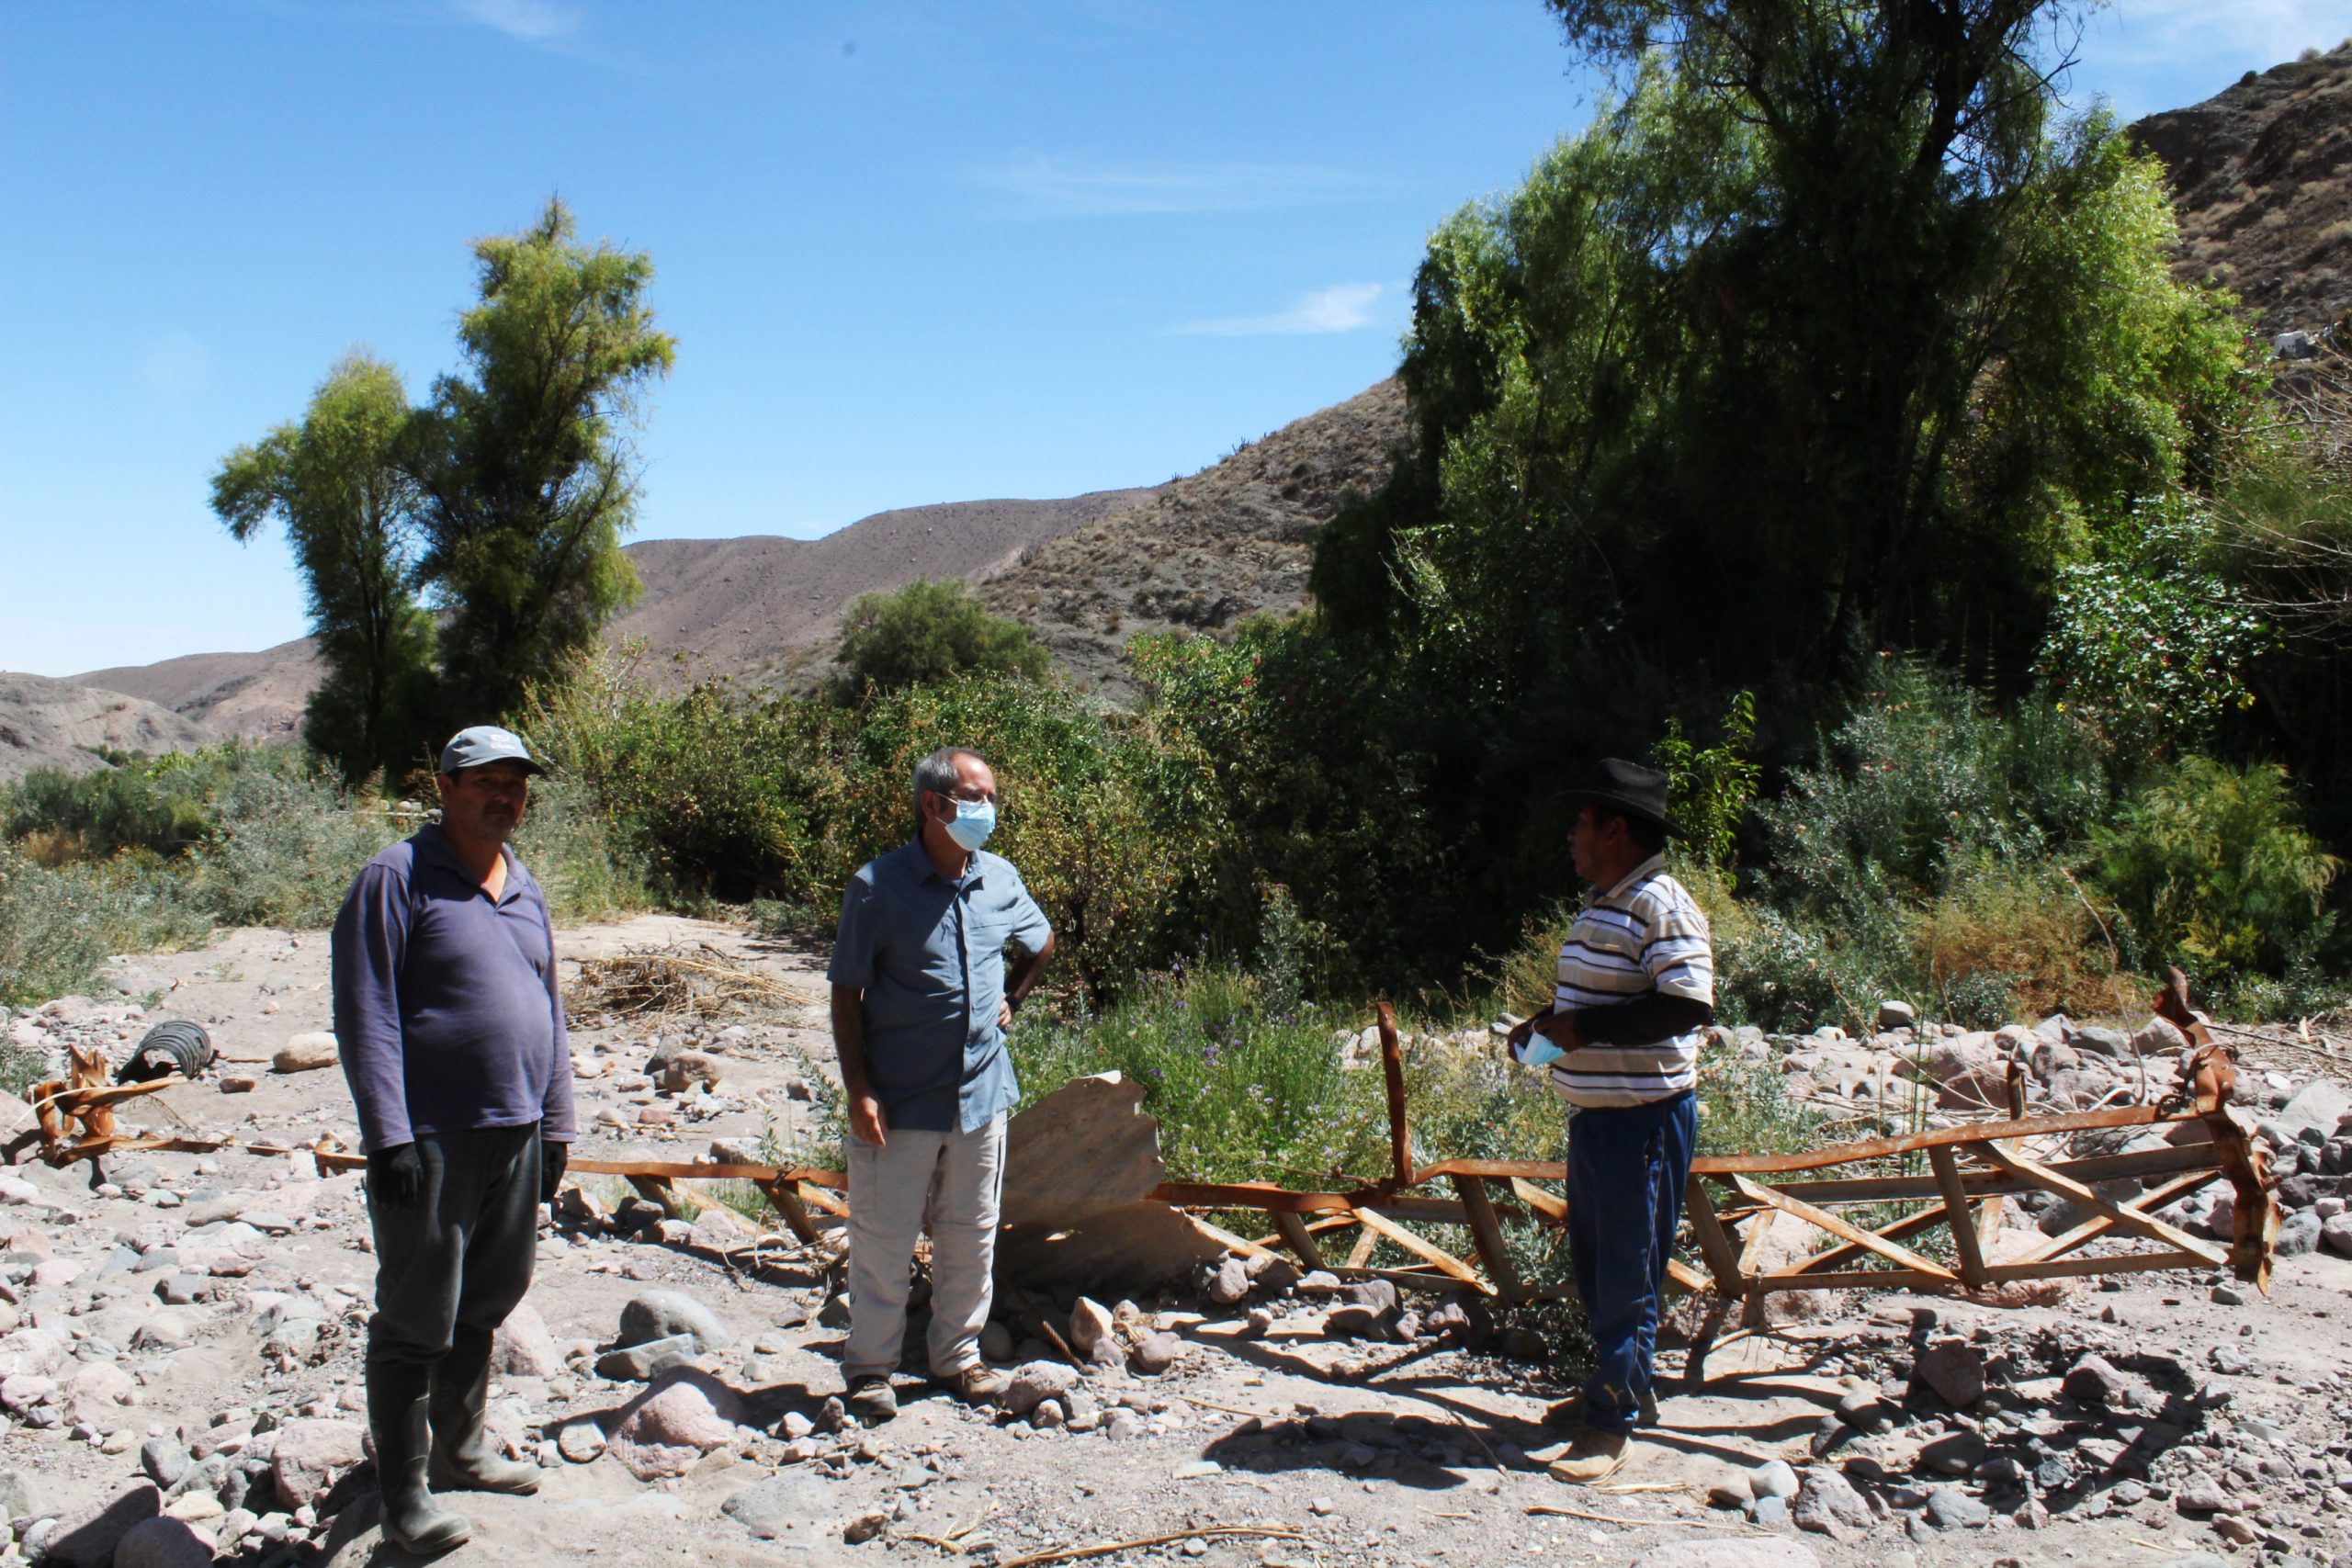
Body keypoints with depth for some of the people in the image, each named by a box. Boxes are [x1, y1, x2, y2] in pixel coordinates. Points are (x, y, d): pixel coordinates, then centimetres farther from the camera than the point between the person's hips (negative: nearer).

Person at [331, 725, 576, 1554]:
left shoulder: (526, 891, 13)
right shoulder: (396, 880, -9)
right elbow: (365, 1013, -14)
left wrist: (555, 1125, 15)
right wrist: (388, 1135, -19)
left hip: (516, 1138, 7)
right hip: (432, 1140, -7)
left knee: (484, 1306, 18)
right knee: (416, 1322, 1)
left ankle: (459, 1448, 35)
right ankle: (404, 1499, 11)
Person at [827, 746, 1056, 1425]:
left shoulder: (1000, 879, 2)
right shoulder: (878, 886, -10)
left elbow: (1041, 943, 24)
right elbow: (846, 994, -7)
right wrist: (859, 1090, -13)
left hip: (981, 1090, 4)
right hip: (900, 1096, -4)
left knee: (972, 1235, 14)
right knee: (883, 1238, 4)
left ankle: (958, 1355, 29)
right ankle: (870, 1367, 19)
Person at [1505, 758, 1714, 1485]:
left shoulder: (1661, 906, -17)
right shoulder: (1602, 904, 13)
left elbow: (1687, 1007, -26)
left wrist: (1580, 1028, -23)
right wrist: (1544, 1026, 7)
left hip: (1643, 1118, -10)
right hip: (1593, 1114, 10)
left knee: (1628, 1273, -1)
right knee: (1593, 1262, 19)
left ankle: (1611, 1423, 8)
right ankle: (1624, 1388, 35)